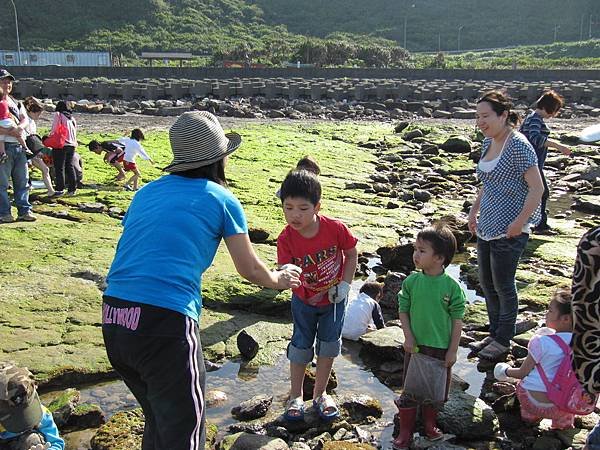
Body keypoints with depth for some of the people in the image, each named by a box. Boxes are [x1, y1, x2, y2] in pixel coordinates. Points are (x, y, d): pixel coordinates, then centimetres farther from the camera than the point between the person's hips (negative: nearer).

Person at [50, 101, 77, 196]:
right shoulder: (72, 118, 16)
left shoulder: (58, 115, -3)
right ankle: (72, 188, 14)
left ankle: (60, 189, -2)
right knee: (69, 166, 13)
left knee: (59, 168, -1)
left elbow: (54, 129, -10)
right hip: (72, 145, 6)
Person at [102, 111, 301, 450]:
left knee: (158, 418, 27)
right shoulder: (222, 199, 4)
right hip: (167, 320, -6)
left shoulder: (147, 192, 17)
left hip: (113, 318, 6)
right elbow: (250, 270, 13)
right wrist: (280, 279, 33)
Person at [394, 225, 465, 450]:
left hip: (441, 348, -1)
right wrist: (408, 337, -8)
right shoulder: (411, 282, -8)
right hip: (415, 346, 1)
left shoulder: (452, 286, -13)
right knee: (409, 389, 10)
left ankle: (429, 423, 40)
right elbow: (403, 311, 0)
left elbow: (457, 320, -7)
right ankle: (405, 430, 25)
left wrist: (452, 350, -7)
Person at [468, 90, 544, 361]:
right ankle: (494, 334, 33)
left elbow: (537, 189, -18)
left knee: (503, 285, 4)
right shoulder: (488, 141, 8)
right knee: (486, 283, 16)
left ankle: (503, 341, 21)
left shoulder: (518, 145, -18)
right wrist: (474, 211, 16)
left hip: (509, 230, -9)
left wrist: (520, 222, -20)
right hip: (487, 226, 9)